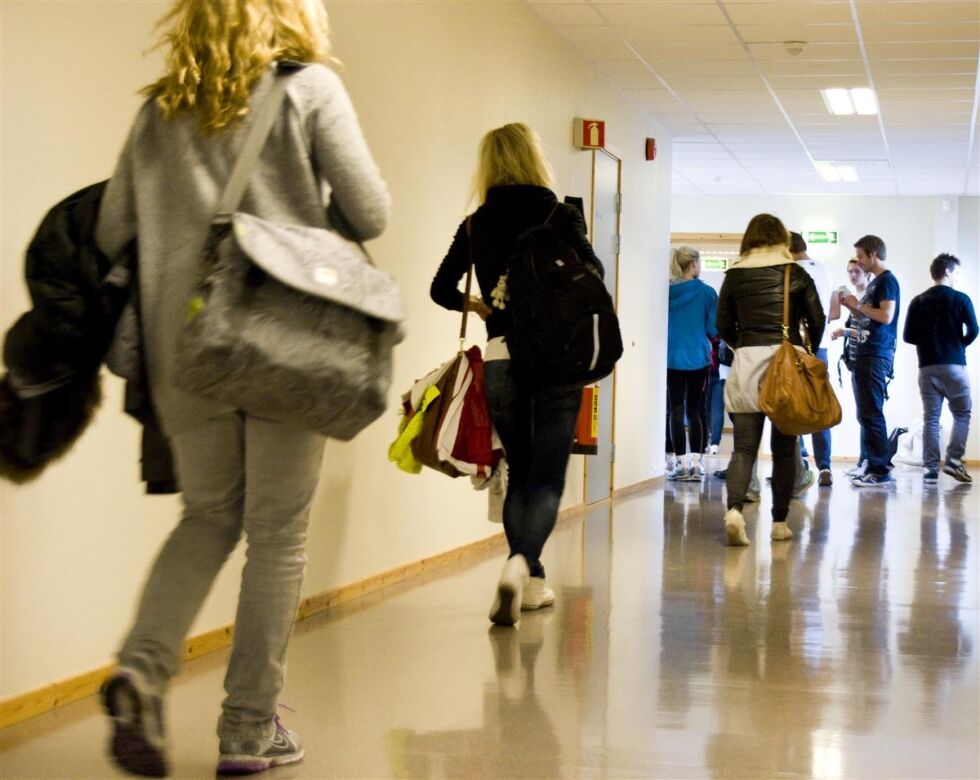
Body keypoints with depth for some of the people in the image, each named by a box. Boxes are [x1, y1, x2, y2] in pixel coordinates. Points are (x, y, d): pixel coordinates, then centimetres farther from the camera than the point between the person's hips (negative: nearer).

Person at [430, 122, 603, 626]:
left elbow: (441, 289, 4)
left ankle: (531, 583, 15)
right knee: (548, 476, -2)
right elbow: (591, 273, -15)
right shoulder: (561, 216, -3)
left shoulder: (476, 225, 5)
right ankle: (521, 563, -26)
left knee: (520, 473, 16)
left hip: (501, 358, 3)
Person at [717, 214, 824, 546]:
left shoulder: (735, 275, 7)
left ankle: (734, 509, -23)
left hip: (747, 361, 0)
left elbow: (723, 326, 8)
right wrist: (807, 350, 23)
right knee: (784, 448, 9)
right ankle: (779, 522, 12)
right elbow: (817, 320, 4)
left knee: (744, 447, -1)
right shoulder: (796, 274, 5)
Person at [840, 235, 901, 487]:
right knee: (866, 414, 11)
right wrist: (851, 307, 11)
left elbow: (886, 316, -19)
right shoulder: (874, 282, 20)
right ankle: (874, 466, 15)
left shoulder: (887, 280, -8)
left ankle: (881, 470, -8)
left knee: (872, 414, -10)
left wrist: (859, 305, -9)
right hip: (865, 355, 10)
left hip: (877, 357, -10)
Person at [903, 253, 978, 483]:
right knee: (962, 415, 8)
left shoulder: (918, 302, 7)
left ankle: (931, 468, -2)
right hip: (954, 366, -3)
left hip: (927, 367, 3)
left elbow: (908, 336, 3)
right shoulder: (961, 299, -3)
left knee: (930, 419, 4)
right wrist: (959, 345, 10)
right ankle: (953, 460, -6)